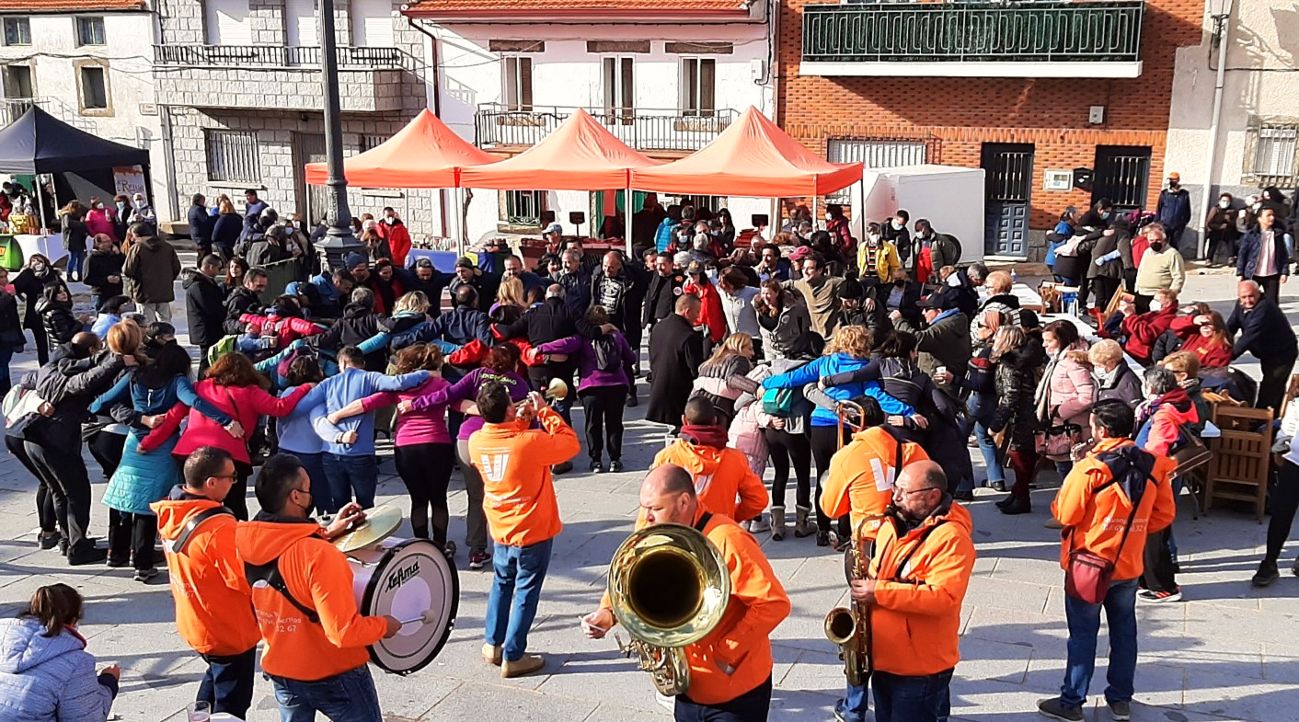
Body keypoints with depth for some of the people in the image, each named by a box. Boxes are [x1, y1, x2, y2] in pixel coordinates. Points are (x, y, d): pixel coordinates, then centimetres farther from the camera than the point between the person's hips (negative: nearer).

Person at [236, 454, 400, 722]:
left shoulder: (248, 543, -9)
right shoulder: (319, 555, -30)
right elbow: (344, 632, -30)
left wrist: (326, 533, 7)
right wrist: (384, 625, -12)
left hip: (281, 672, 6)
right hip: (334, 676, -6)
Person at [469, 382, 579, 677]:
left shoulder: (476, 441, -10)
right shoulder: (530, 442, -27)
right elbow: (571, 444, -13)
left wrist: (520, 422, 1)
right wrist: (545, 412, -10)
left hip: (500, 530, 5)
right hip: (533, 532, -5)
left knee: (502, 584, 26)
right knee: (526, 592, 9)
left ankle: (492, 644, 34)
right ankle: (513, 657, 16)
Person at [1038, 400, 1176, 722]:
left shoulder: (1090, 468, -21)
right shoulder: (1153, 466, -3)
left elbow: (1064, 514, -14)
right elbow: (1163, 515, 5)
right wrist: (1130, 529, 11)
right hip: (1129, 564, 5)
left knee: (1083, 634, 6)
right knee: (1124, 630, 17)